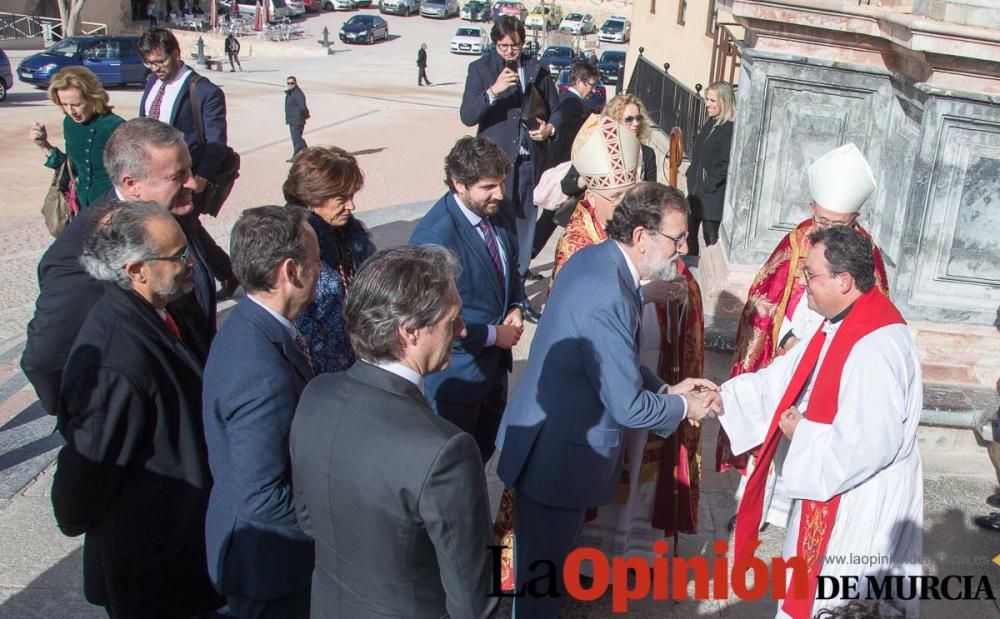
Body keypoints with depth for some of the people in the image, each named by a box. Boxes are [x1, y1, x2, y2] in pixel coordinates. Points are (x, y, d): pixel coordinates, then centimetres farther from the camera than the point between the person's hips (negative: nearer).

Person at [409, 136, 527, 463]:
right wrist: (492, 335, -20)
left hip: (496, 361, 7)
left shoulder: (498, 214, -6)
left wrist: (516, 307, -6)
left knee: (486, 447, 26)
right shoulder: (432, 237, -28)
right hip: (457, 370, -7)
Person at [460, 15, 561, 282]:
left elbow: (556, 110, 18)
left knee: (525, 218, 9)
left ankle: (519, 276, 20)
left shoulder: (537, 70, 9)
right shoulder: (480, 69, 1)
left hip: (530, 159, 3)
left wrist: (550, 128, -4)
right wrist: (493, 91, -23)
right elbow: (467, 116, -9)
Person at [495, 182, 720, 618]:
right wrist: (683, 407, -7)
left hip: (549, 433, 9)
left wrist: (665, 389, 6)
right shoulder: (609, 297, -30)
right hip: (558, 454, -9)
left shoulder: (593, 258, 1)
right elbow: (628, 407, -24)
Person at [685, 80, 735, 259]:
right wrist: (691, 176, 11)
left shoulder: (730, 129, -16)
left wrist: (710, 185, -17)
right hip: (696, 191, 9)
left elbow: (727, 164, -20)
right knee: (689, 234, 16)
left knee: (711, 238, 2)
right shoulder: (709, 124, 10)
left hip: (713, 196, -9)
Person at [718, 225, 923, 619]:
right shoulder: (841, 324, 1)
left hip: (858, 506, -10)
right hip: (826, 484, 10)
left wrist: (802, 434, -18)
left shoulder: (875, 350, -32)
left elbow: (867, 445, -33)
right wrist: (724, 398, -4)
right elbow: (787, 376, 6)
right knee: (810, 585, 27)